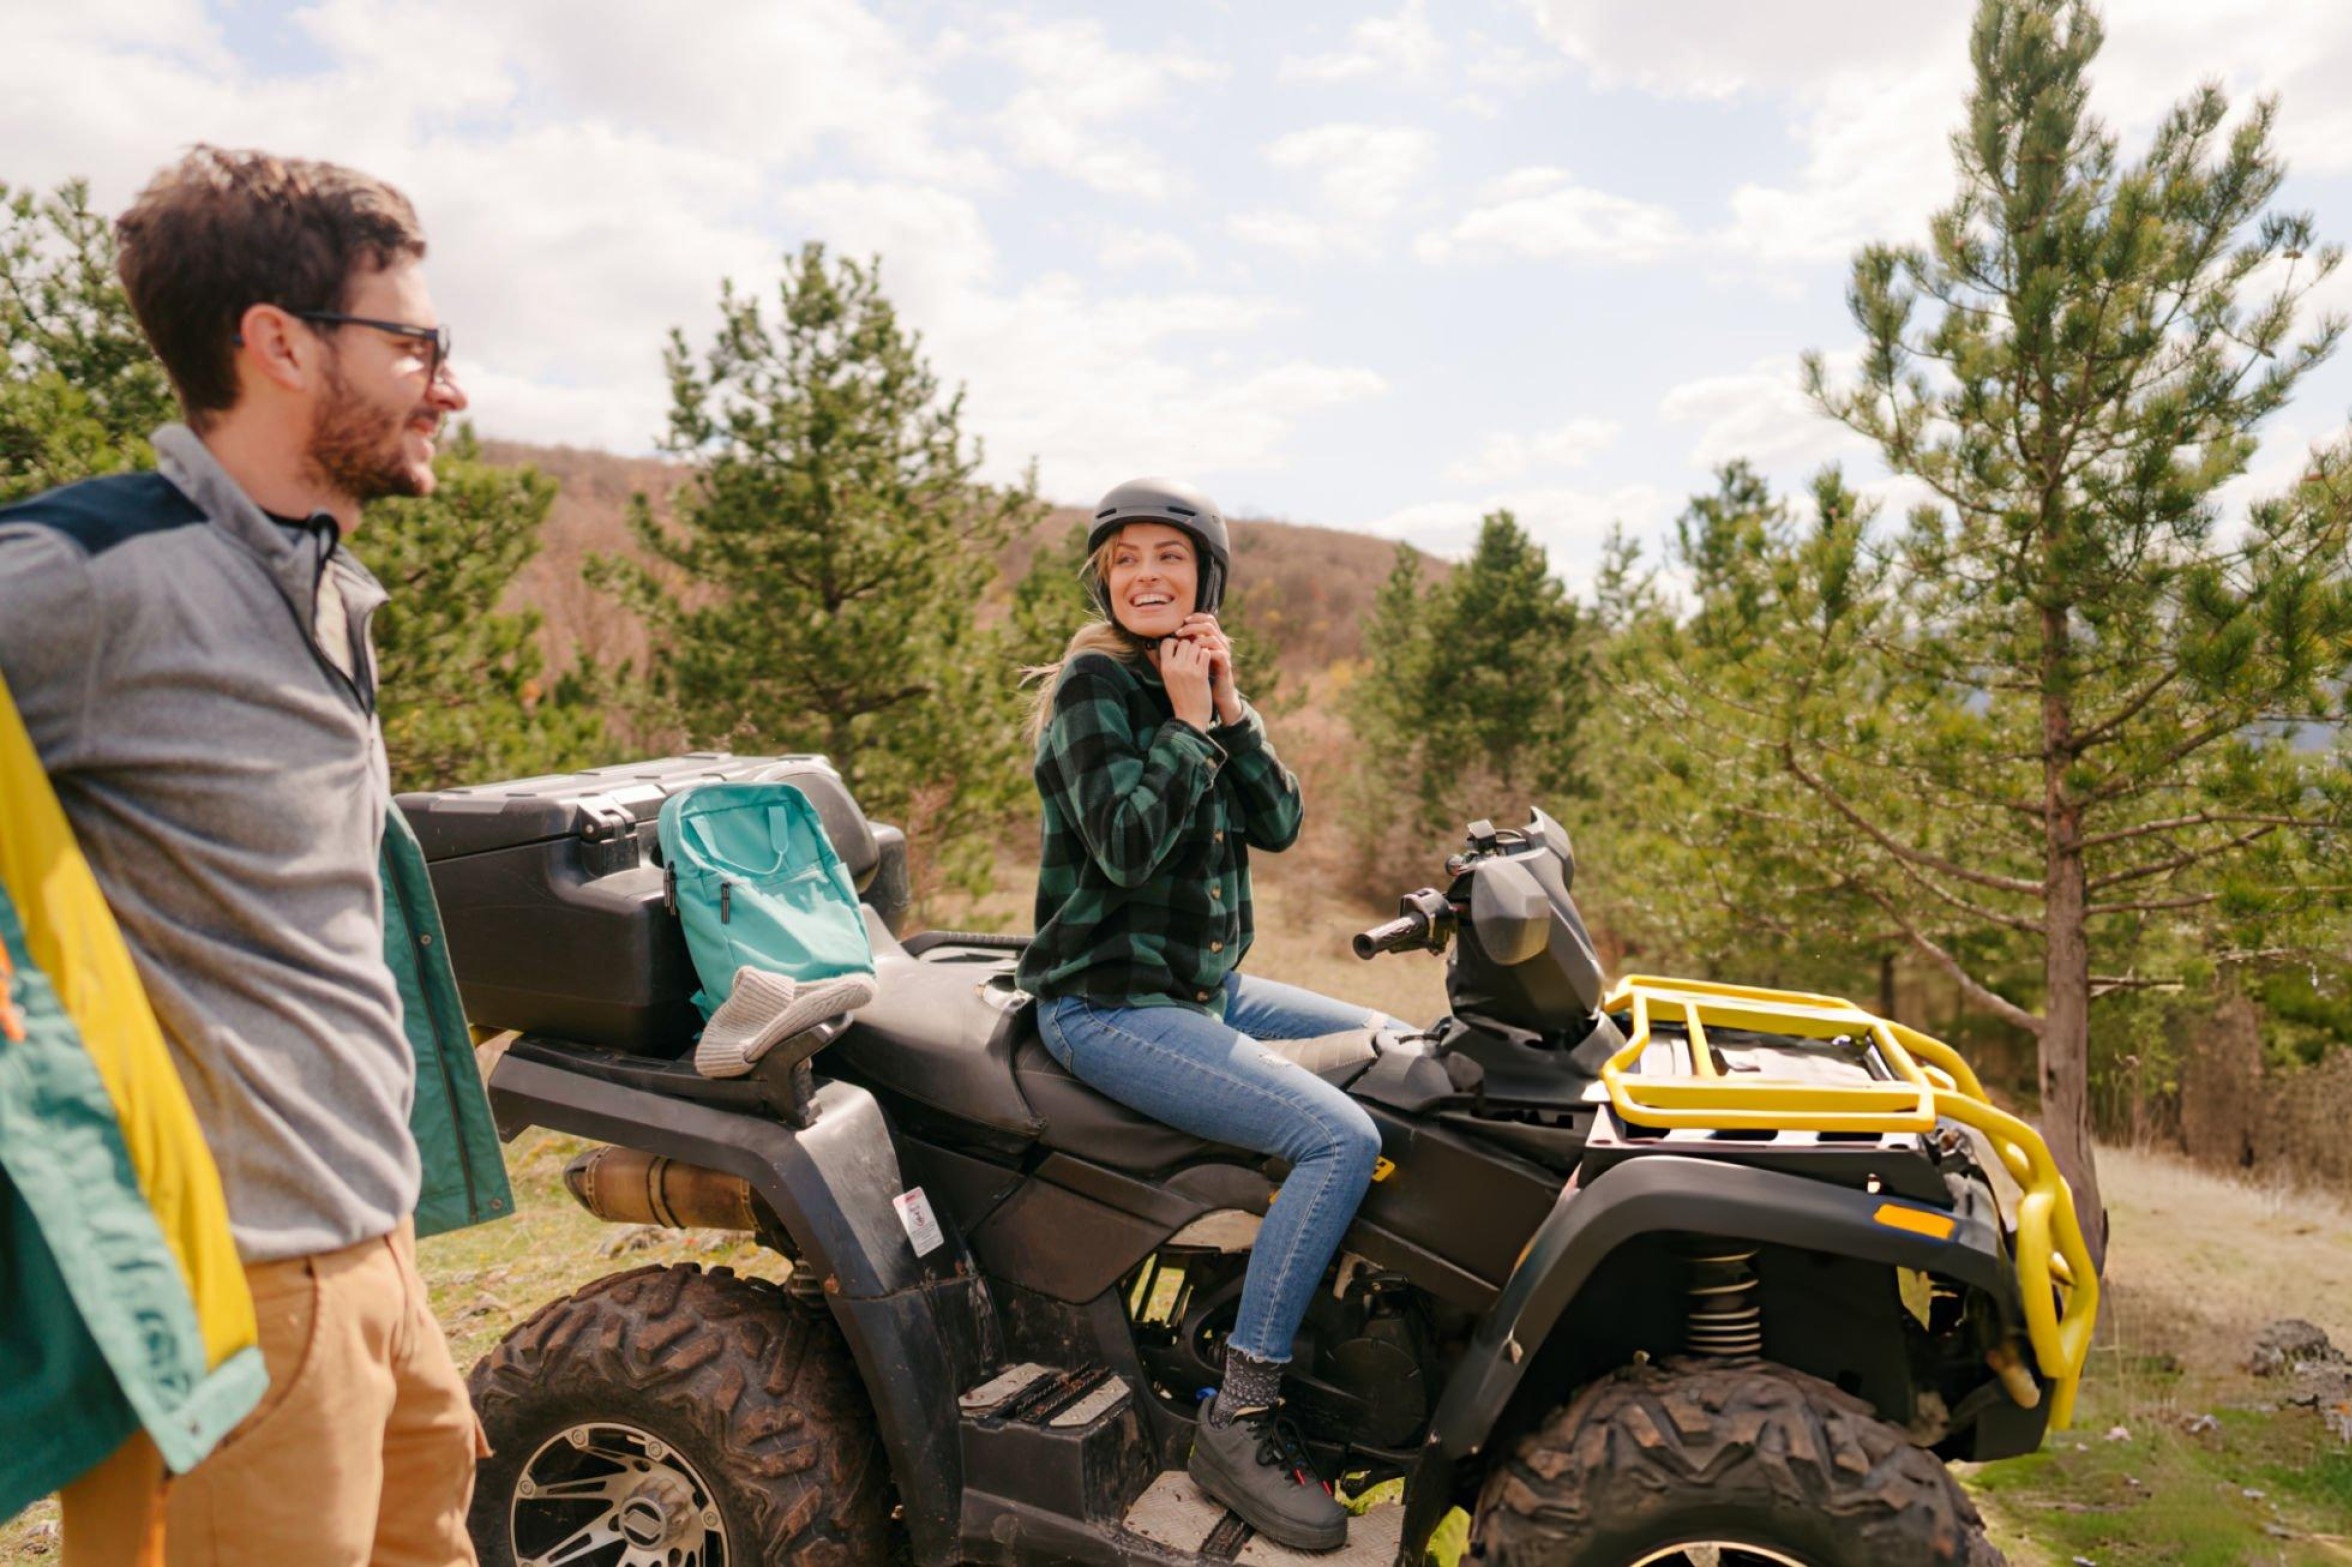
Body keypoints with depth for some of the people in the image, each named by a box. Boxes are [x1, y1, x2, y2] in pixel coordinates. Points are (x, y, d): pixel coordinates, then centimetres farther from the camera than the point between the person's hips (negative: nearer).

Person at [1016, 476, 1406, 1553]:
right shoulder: (1095, 683, -12)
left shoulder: (1198, 681, 11)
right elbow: (1127, 846, -25)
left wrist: (1230, 708, -9)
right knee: (1341, 1138, -23)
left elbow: (1277, 825, 1)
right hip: (1110, 1005, -9)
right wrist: (1188, 719, -19)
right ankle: (1237, 1424, -13)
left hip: (1206, 985, 9)